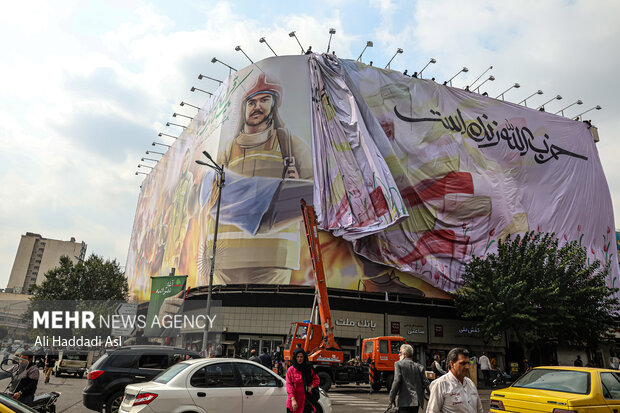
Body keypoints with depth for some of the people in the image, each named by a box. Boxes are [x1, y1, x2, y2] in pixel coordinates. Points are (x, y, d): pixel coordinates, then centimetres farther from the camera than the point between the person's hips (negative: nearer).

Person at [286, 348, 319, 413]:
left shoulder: (309, 369, 8)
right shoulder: (291, 370, -4)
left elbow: (317, 379, 17)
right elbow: (289, 385, -7)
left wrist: (311, 386, -3)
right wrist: (293, 400, -16)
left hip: (307, 400, 3)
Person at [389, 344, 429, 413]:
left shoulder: (398, 364, -5)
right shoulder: (419, 366, 9)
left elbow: (396, 381, -13)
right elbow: (426, 383, 4)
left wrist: (392, 398, -6)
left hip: (405, 401, -6)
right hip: (417, 401, 6)